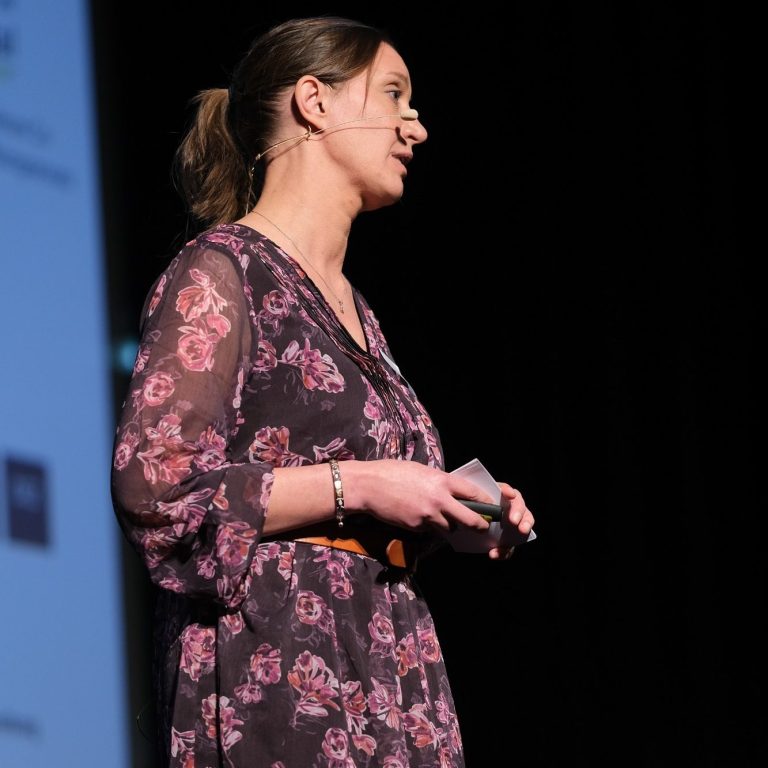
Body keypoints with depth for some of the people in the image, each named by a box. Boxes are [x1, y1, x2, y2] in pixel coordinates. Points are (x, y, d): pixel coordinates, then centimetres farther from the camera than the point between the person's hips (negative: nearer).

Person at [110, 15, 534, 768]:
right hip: (271, 671, -8)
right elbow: (153, 488, -15)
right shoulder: (219, 272, -4)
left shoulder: (352, 307, 20)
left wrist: (452, 512, 9)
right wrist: (356, 486, -14)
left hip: (383, 672, 8)